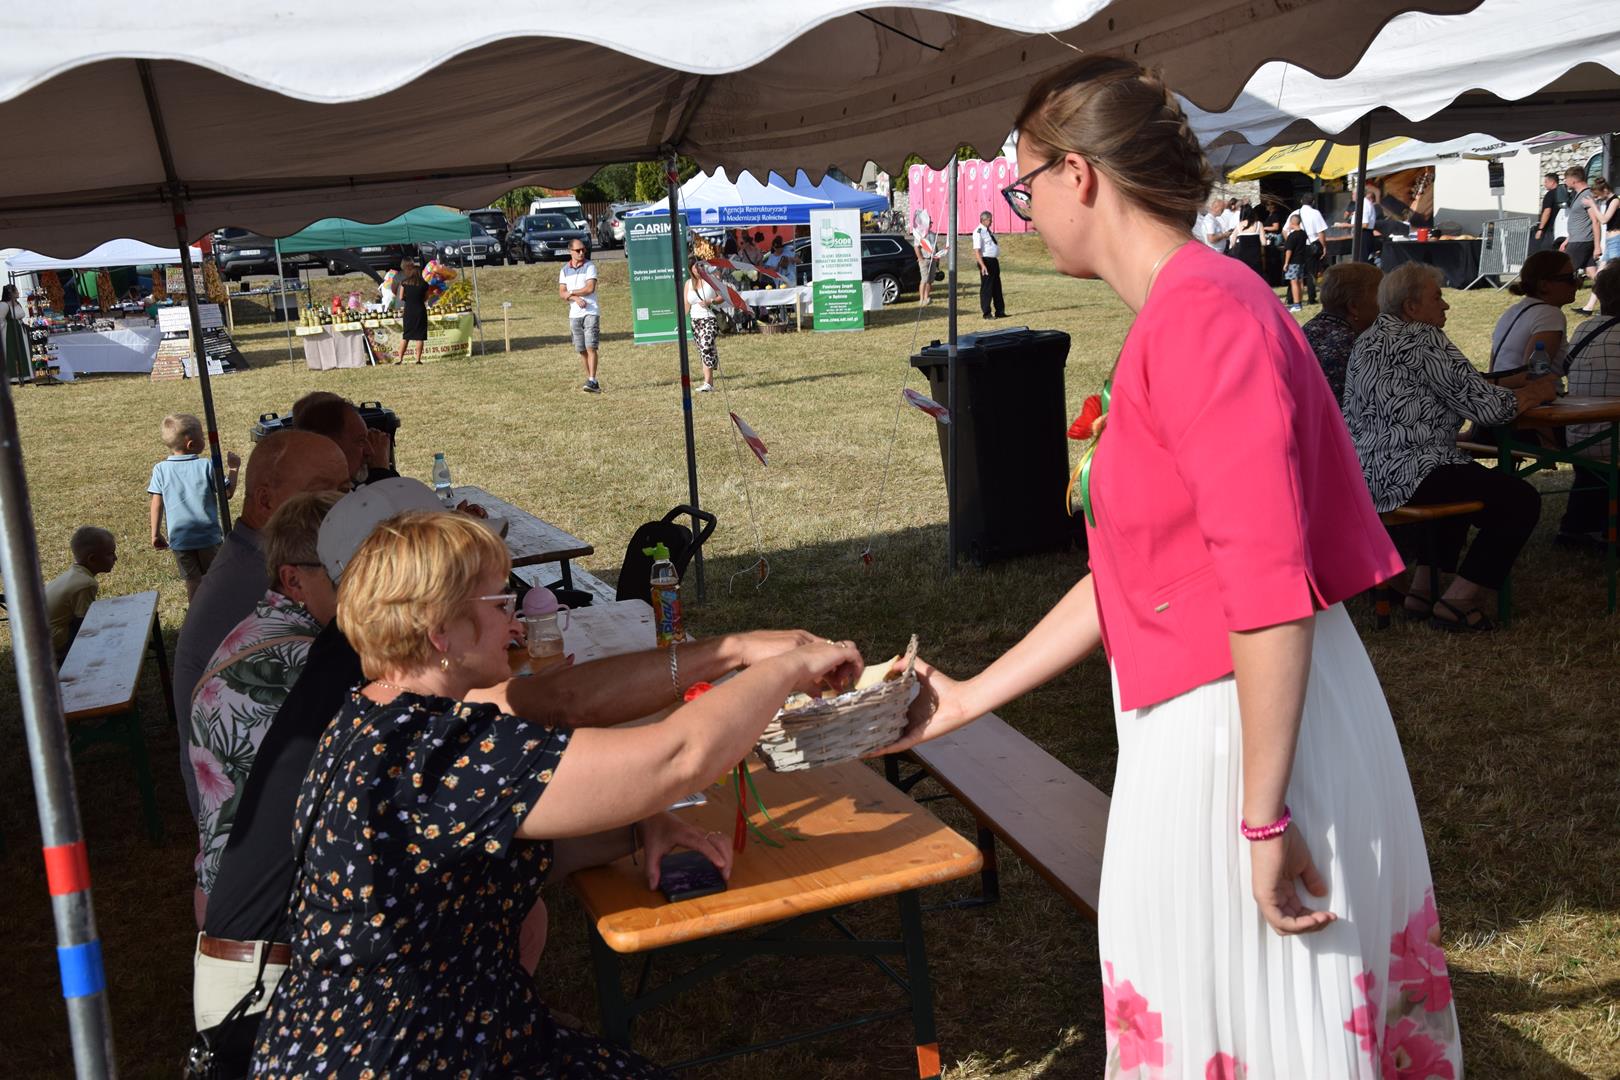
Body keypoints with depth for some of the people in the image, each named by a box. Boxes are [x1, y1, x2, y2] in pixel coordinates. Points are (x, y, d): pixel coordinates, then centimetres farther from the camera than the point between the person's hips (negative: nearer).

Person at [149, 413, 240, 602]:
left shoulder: (160, 469, -2)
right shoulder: (206, 465, -9)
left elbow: (157, 504, -1)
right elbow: (228, 493, -5)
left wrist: (156, 534, 7)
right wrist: (233, 469, 7)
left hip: (179, 539, 2)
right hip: (208, 536, -2)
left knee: (193, 581, 9)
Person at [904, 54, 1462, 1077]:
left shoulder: (1204, 312, -19)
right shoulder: (1174, 318, 12)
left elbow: (1271, 588, -25)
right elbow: (1129, 576, 15)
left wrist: (1265, 818, -21)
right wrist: (971, 697, 17)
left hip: (1254, 728, -9)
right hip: (1194, 725, 9)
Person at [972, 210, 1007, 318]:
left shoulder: (989, 231, 15)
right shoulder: (978, 232, -13)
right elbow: (977, 250, -20)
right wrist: (982, 265, -27)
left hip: (994, 261, 9)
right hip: (986, 261, -9)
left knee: (997, 286, 13)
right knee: (986, 287, -3)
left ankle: (1000, 311, 21)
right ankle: (986, 313, 3)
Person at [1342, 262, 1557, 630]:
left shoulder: (1371, 339, 17)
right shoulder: (1421, 339, -12)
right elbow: (1483, 405, -13)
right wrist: (1537, 392, 5)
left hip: (1364, 474, 10)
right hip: (1406, 474, -10)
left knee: (1467, 484, 35)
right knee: (1521, 502, -4)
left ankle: (1423, 589, 30)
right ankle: (1455, 603, -1)